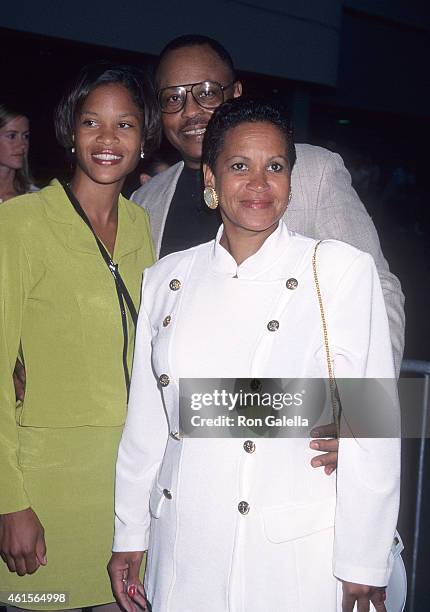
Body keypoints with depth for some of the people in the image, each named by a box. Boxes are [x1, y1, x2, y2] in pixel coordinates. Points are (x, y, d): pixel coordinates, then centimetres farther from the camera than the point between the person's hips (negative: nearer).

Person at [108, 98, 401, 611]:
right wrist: (129, 538, 9)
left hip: (295, 557, -3)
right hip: (183, 552, 3)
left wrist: (362, 566, -9)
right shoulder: (166, 278, 3)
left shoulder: (342, 270, -8)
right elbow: (145, 419, 7)